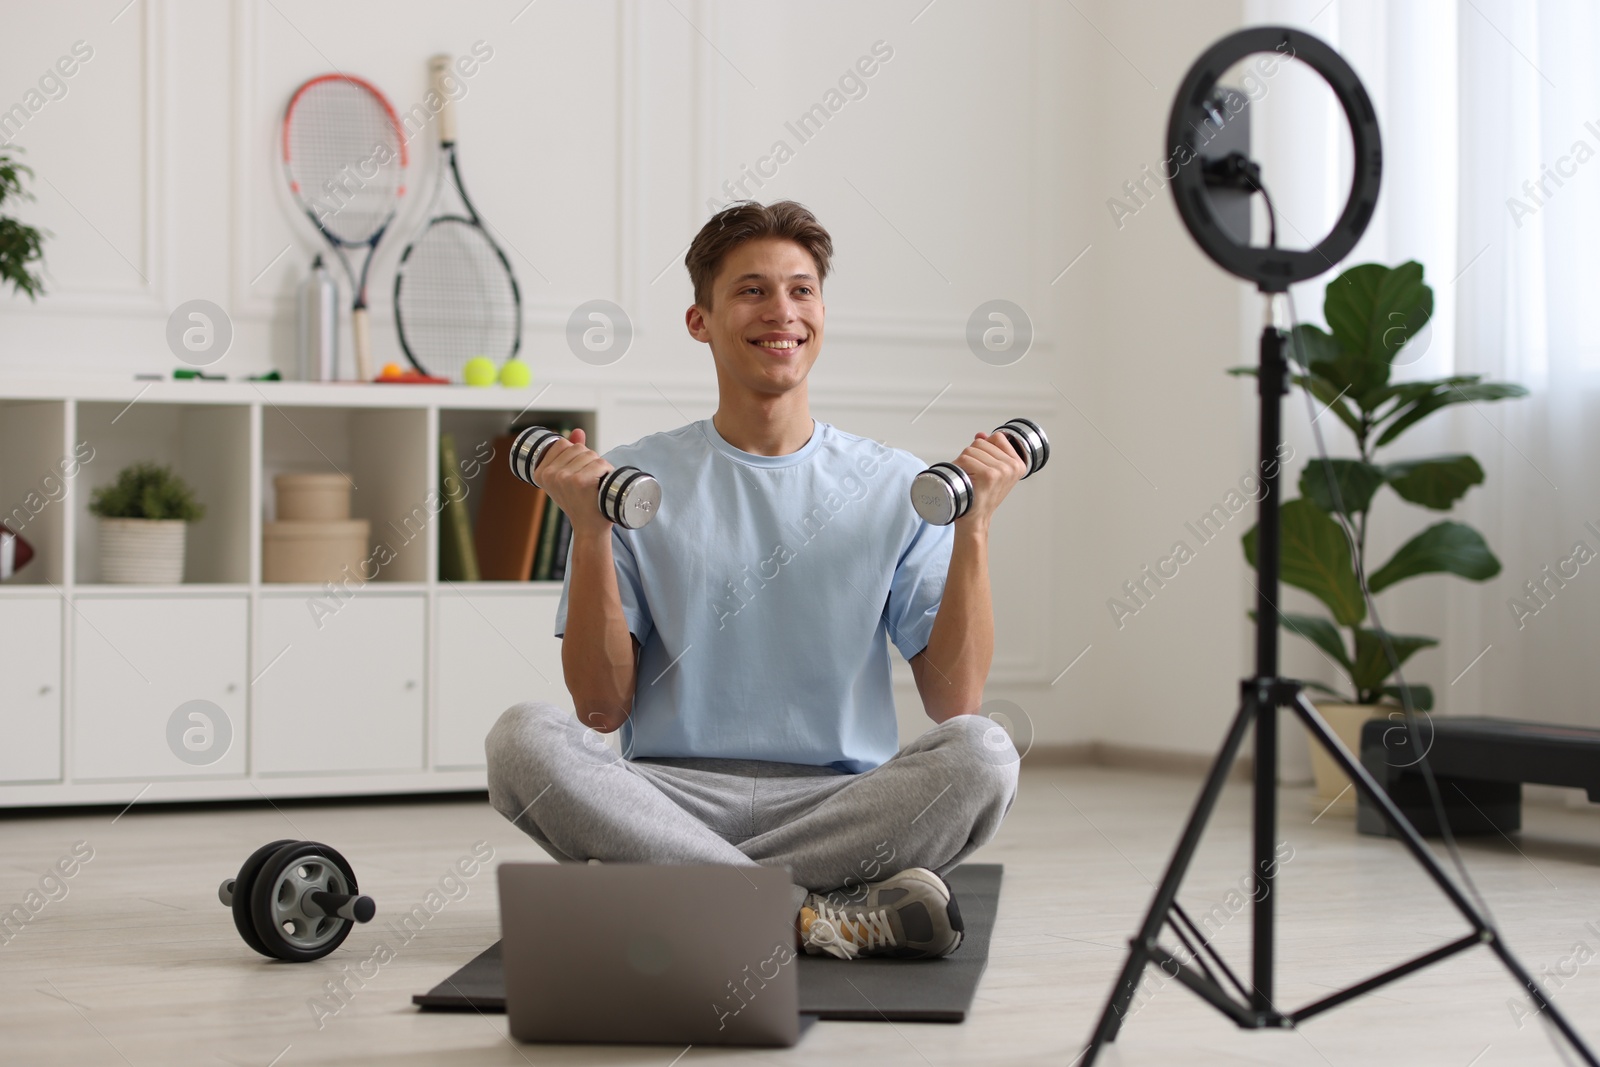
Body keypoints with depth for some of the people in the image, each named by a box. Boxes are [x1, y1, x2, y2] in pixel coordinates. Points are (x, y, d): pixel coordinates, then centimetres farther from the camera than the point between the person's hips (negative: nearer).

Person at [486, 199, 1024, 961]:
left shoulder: (895, 488, 8)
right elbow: (602, 710, -1)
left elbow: (954, 704, 1)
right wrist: (590, 533, -11)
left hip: (844, 802, 0)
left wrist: (973, 532, -9)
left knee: (980, 755, -29)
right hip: (670, 798, 0)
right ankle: (819, 915, -29)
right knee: (523, 739, -28)